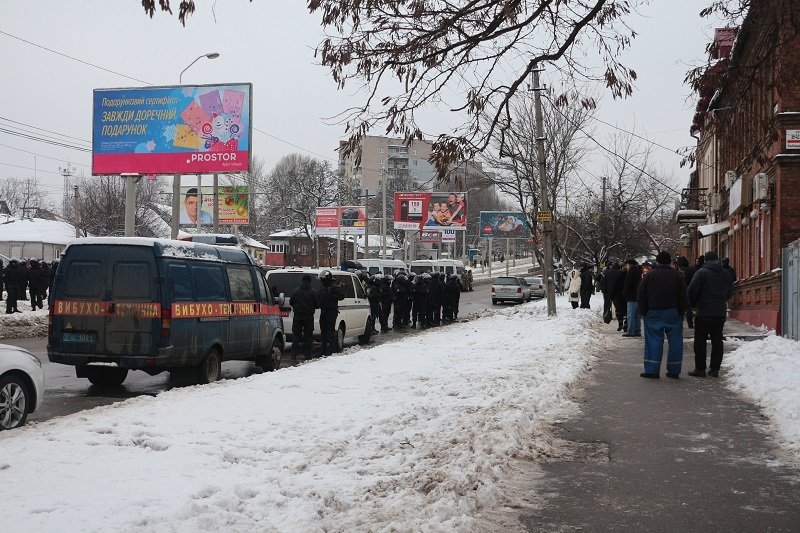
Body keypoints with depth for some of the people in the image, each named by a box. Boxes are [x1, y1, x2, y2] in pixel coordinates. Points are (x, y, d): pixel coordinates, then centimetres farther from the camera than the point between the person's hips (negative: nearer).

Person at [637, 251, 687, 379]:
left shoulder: (649, 276, 1)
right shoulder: (677, 275, 3)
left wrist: (643, 312, 7)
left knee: (653, 341, 2)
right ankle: (674, 370, 7)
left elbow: (641, 296, 0)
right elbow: (683, 297, 3)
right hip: (673, 313, 1)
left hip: (653, 313, -1)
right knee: (675, 341, 6)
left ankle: (652, 370, -1)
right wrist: (681, 312, 8)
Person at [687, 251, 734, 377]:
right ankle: (715, 369, 10)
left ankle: (700, 369, 1)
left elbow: (692, 290, -13)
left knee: (700, 341, 1)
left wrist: (692, 304, 3)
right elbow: (730, 293, 16)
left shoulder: (701, 272, -9)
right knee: (717, 341, 9)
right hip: (720, 313, 5)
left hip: (703, 313, -5)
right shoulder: (726, 274, 8)